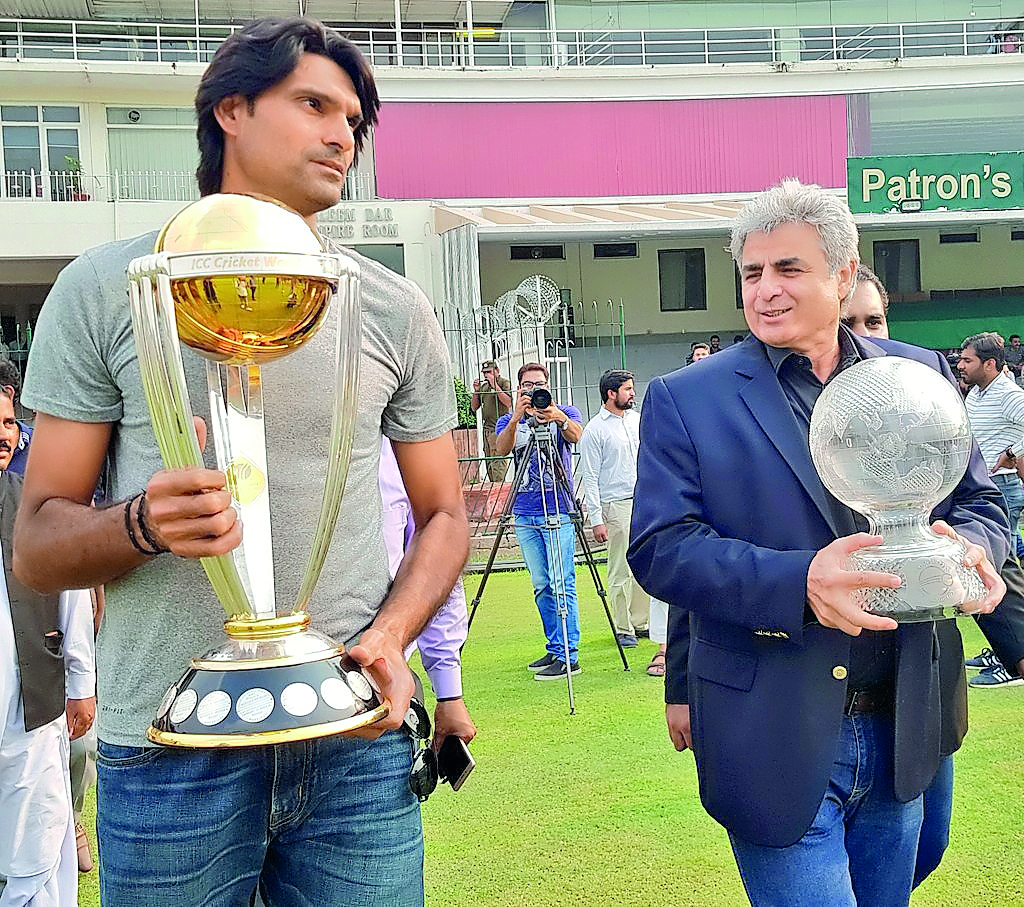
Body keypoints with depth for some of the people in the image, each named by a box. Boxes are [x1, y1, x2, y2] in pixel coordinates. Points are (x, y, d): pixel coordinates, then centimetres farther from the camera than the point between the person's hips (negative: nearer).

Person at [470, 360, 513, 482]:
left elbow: (509, 403, -15)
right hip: (487, 428, 8)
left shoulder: (504, 383, 0)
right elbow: (474, 407, 19)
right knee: (489, 461, 8)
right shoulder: (483, 386, 18)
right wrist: (476, 391, 3)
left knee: (498, 460, -14)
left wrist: (495, 385, -14)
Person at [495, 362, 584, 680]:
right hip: (525, 515, 4)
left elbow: (576, 435, -17)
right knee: (541, 586, 8)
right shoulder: (510, 420, 12)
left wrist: (559, 418, -38)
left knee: (561, 583, -9)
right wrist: (517, 418, -27)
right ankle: (554, 649, 17)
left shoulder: (565, 413, 5)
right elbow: (502, 449, -9)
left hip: (558, 512, -4)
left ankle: (569, 655, -8)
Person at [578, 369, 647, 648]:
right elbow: (590, 478, -8)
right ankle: (623, 629, 7)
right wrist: (596, 519, -13)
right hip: (617, 505, -6)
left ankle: (640, 622, 20)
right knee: (621, 571, -2)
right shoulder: (595, 430, -8)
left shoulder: (637, 420, 11)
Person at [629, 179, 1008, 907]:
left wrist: (968, 547, -14)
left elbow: (979, 504, 12)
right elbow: (659, 546, -12)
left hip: (899, 733, 4)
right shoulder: (686, 399, -4)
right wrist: (796, 581, -27)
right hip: (774, 741, -4)